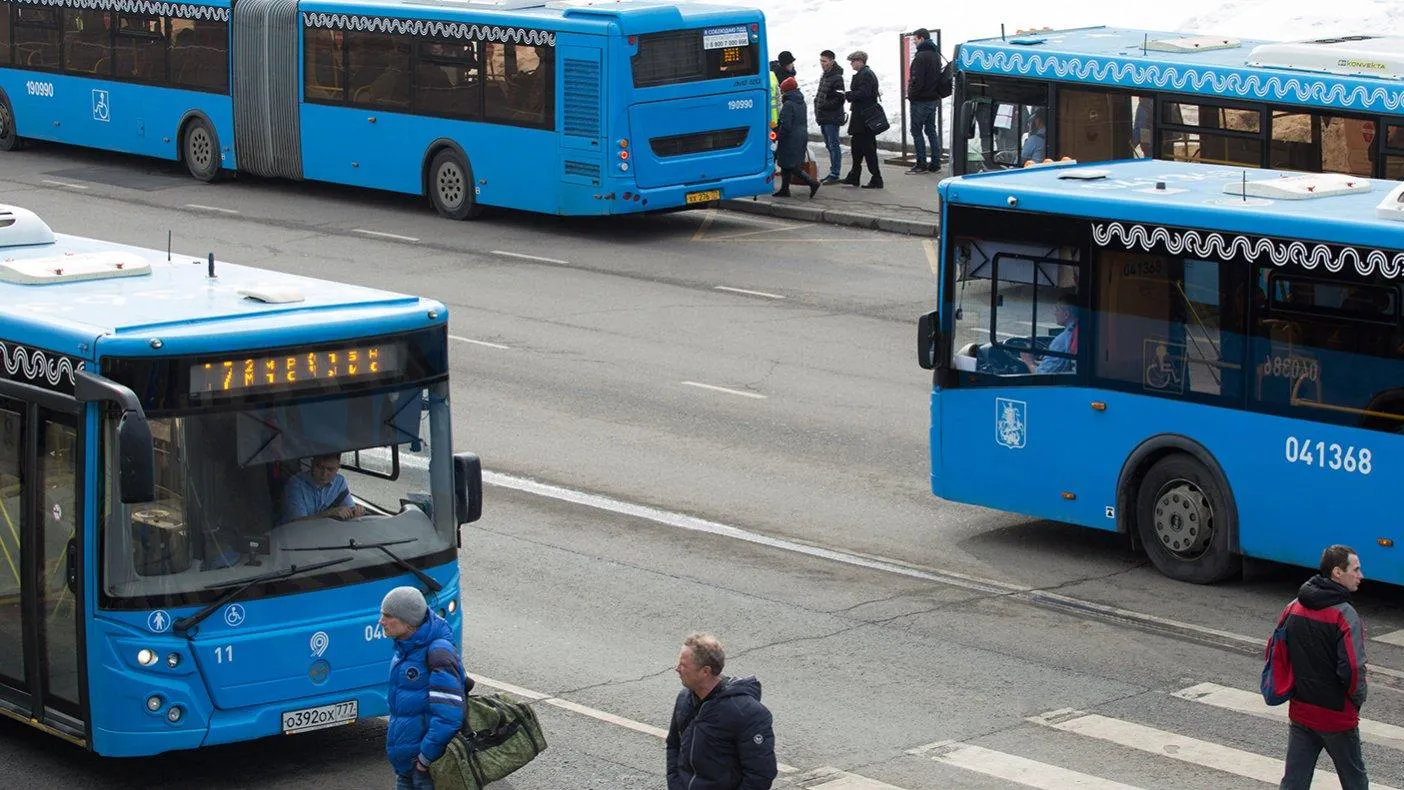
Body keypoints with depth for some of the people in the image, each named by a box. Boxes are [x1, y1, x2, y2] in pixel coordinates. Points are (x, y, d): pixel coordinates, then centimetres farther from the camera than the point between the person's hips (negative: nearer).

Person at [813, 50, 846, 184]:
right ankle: (833, 173, 21)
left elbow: (839, 99, -19)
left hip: (832, 118, -10)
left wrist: (823, 105, -17)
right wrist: (817, 103, 8)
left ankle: (834, 175, -5)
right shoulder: (824, 76, 15)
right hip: (824, 118, 10)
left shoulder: (837, 78, -14)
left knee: (834, 146, -7)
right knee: (829, 146, 14)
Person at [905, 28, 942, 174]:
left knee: (917, 131, -3)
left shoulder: (921, 56, -16)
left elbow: (917, 80, -21)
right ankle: (935, 163, 12)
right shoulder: (936, 55, 14)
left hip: (920, 100, -9)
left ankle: (921, 164, -5)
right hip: (933, 99, 9)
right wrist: (936, 93, 16)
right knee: (931, 130, 12)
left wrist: (911, 95, -10)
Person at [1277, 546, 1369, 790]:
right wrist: (1357, 700, -6)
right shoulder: (1344, 616, -19)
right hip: (1336, 715, -6)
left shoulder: (1293, 608, 2)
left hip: (1299, 712, 6)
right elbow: (1352, 669, -24)